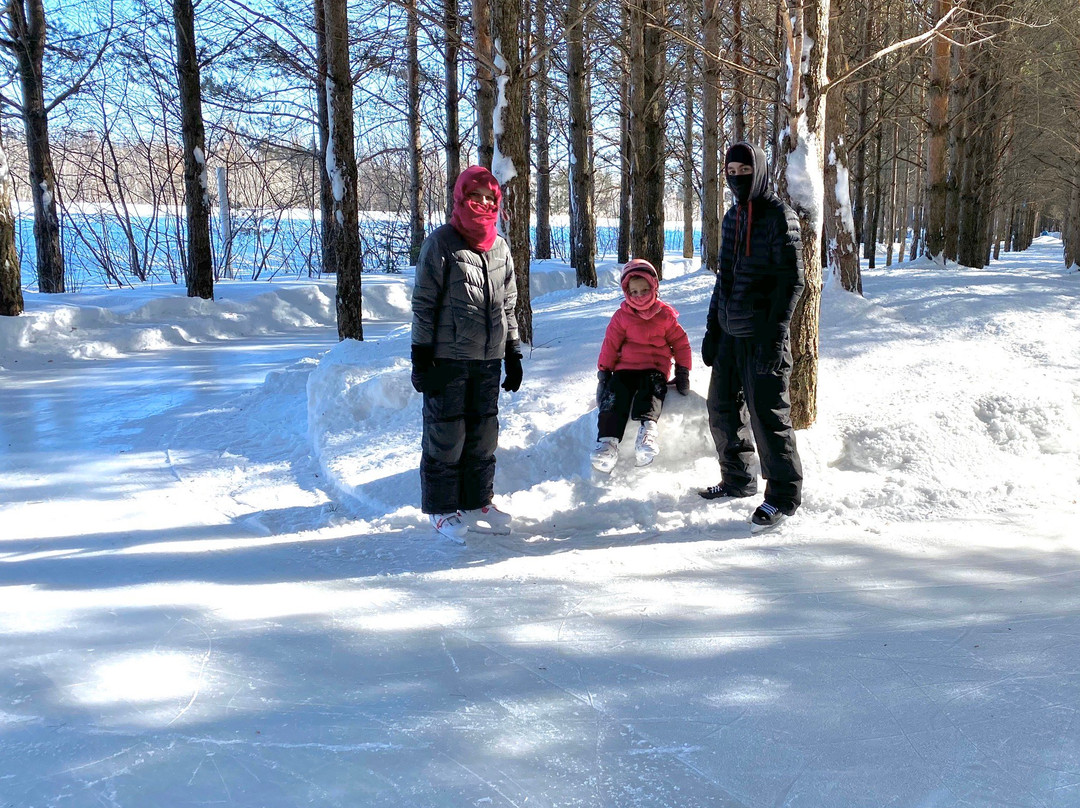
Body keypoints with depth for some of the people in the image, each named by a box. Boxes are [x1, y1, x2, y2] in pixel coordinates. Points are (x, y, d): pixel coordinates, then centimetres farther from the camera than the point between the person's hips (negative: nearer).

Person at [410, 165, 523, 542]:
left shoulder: (500, 248, 12)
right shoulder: (441, 243, -4)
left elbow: (508, 305, 18)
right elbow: (423, 303, -6)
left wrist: (513, 354, 15)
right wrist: (421, 355, -10)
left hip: (489, 359, 5)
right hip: (447, 359, -5)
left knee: (483, 434, 10)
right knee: (445, 435, 0)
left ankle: (477, 502, 22)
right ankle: (442, 509, 12)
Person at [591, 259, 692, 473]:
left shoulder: (665, 315, 7)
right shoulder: (621, 316, 8)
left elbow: (680, 343, 12)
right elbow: (610, 345, 10)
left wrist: (683, 372, 7)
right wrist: (603, 372, 4)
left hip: (655, 369, -1)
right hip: (626, 367, 1)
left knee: (651, 391, -34)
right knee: (615, 394, -26)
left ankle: (648, 428, -56)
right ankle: (608, 438, -38)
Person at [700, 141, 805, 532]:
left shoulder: (779, 217, -8)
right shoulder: (732, 216, 15)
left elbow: (791, 280, -12)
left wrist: (775, 333, -19)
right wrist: (712, 327, 18)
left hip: (762, 336, -8)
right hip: (730, 333, 8)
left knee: (767, 413, -6)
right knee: (722, 406, 13)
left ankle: (783, 495, 6)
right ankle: (738, 479, 29)